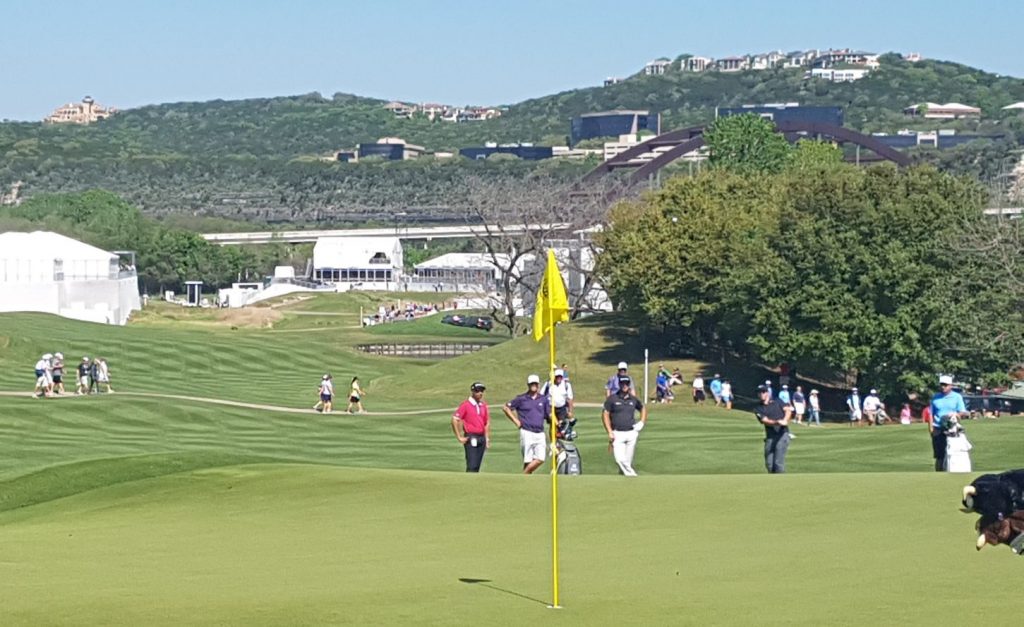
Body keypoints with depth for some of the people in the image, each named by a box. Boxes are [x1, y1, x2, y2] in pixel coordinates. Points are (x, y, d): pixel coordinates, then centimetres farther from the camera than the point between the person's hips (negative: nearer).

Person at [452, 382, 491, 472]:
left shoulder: (483, 405, 13)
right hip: (471, 439, -7)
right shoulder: (466, 405, -7)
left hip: (481, 437, 7)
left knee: (477, 467, 8)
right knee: (472, 467, -14)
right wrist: (459, 437, -12)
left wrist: (487, 439, 15)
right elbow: (454, 420, -12)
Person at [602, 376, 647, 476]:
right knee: (620, 459, -17)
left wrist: (642, 422, 11)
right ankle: (631, 474, -7)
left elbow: (643, 408, 27)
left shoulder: (633, 399, 9)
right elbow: (605, 414, -1)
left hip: (631, 433, 3)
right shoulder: (612, 399, -1)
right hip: (617, 434, -3)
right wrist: (610, 432, -9)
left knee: (628, 460, 3)